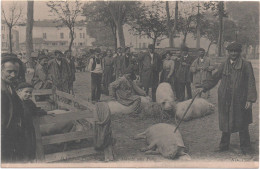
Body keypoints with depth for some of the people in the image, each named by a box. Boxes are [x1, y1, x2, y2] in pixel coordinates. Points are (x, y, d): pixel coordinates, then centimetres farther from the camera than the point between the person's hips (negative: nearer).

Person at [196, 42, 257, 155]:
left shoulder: (246, 65, -3)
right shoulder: (224, 65, 9)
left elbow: (251, 83, -5)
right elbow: (214, 78, 15)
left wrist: (250, 99, -11)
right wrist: (204, 87, 3)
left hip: (239, 100, -4)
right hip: (225, 100, 4)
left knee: (242, 125, 5)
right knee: (225, 123, 13)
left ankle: (245, 148, 20)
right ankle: (224, 145, 29)